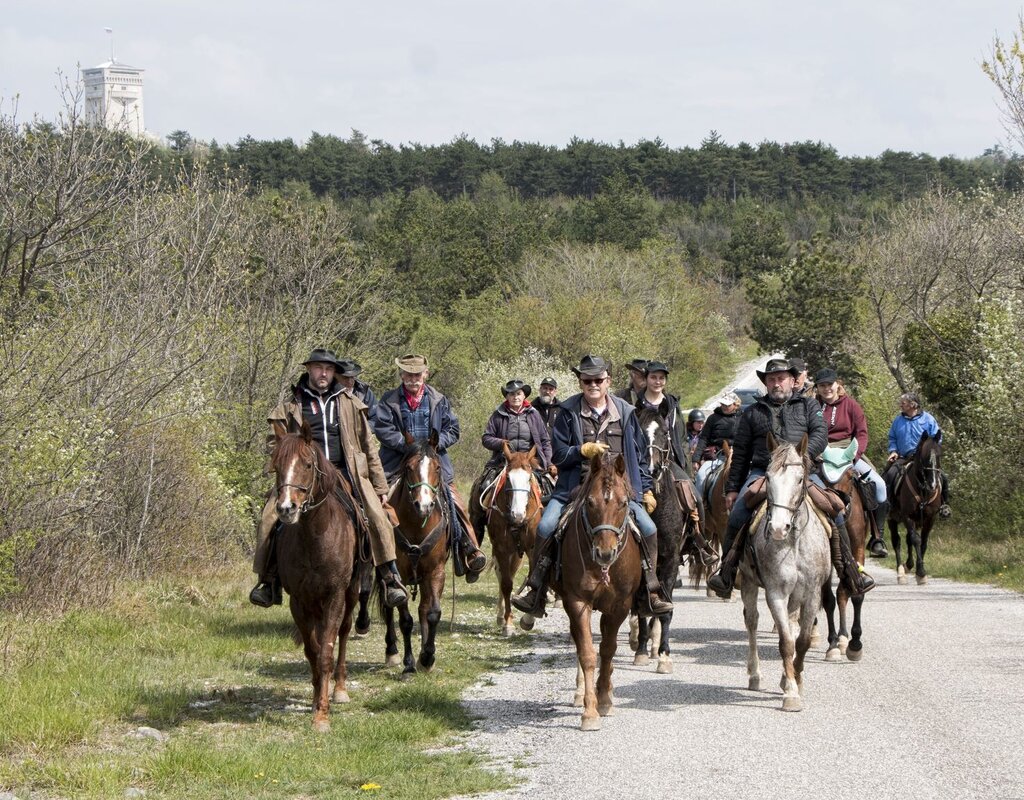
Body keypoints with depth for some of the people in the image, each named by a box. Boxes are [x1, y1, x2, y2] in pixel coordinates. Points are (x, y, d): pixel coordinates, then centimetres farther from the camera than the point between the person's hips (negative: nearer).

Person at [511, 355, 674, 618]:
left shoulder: (625, 412, 6)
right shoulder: (569, 412, 0)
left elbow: (640, 455, 13)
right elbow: (558, 455, 0)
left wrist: (647, 490, 10)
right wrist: (584, 450, -17)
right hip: (575, 486, -1)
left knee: (648, 529, -14)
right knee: (546, 527, -20)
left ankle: (650, 593, -1)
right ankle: (534, 590, -9)